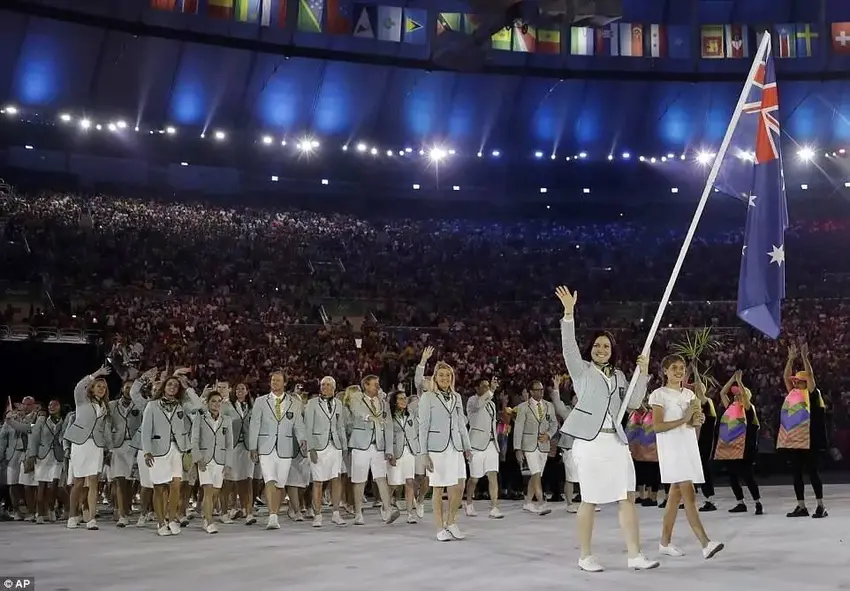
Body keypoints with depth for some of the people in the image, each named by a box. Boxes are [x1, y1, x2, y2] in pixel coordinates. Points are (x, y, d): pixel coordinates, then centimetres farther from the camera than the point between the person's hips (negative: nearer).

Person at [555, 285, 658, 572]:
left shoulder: (618, 376, 18)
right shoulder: (582, 370, 4)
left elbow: (633, 403, 11)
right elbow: (569, 346, -12)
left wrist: (643, 374, 1)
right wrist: (569, 312, -23)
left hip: (616, 441, 5)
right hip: (590, 441, -5)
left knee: (628, 497, -2)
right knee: (590, 501, -1)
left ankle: (635, 555, 2)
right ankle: (586, 556, 9)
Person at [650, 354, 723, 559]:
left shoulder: (689, 394, 15)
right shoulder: (659, 394, -5)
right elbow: (657, 426, -13)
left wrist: (696, 421, -3)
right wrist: (683, 420, -19)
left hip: (688, 445, 7)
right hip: (671, 448, -7)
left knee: (676, 494, 10)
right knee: (689, 494, -15)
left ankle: (665, 542, 17)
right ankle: (706, 543, -21)